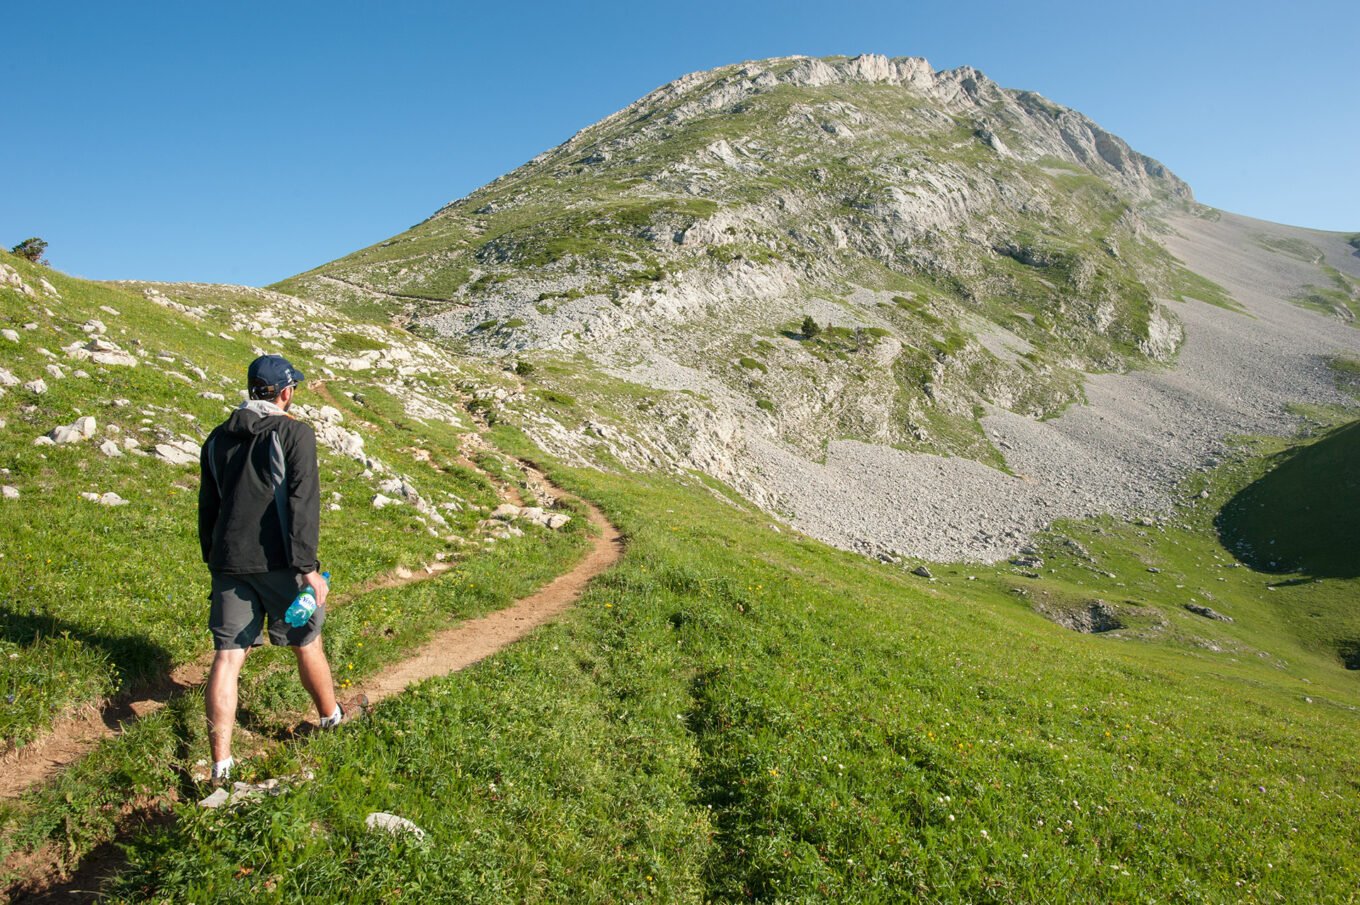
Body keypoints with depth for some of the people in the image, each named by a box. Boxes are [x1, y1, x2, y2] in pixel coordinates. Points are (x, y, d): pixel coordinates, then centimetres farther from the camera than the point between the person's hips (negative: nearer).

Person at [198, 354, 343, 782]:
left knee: (227, 656, 4)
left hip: (229, 563, 4)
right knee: (306, 644, 14)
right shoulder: (294, 432, -7)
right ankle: (333, 720, 35)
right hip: (278, 562, -4)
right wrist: (307, 567, -17)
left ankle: (220, 764, 2)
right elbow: (302, 502, -16)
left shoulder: (217, 438, 11)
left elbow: (207, 506, 17)